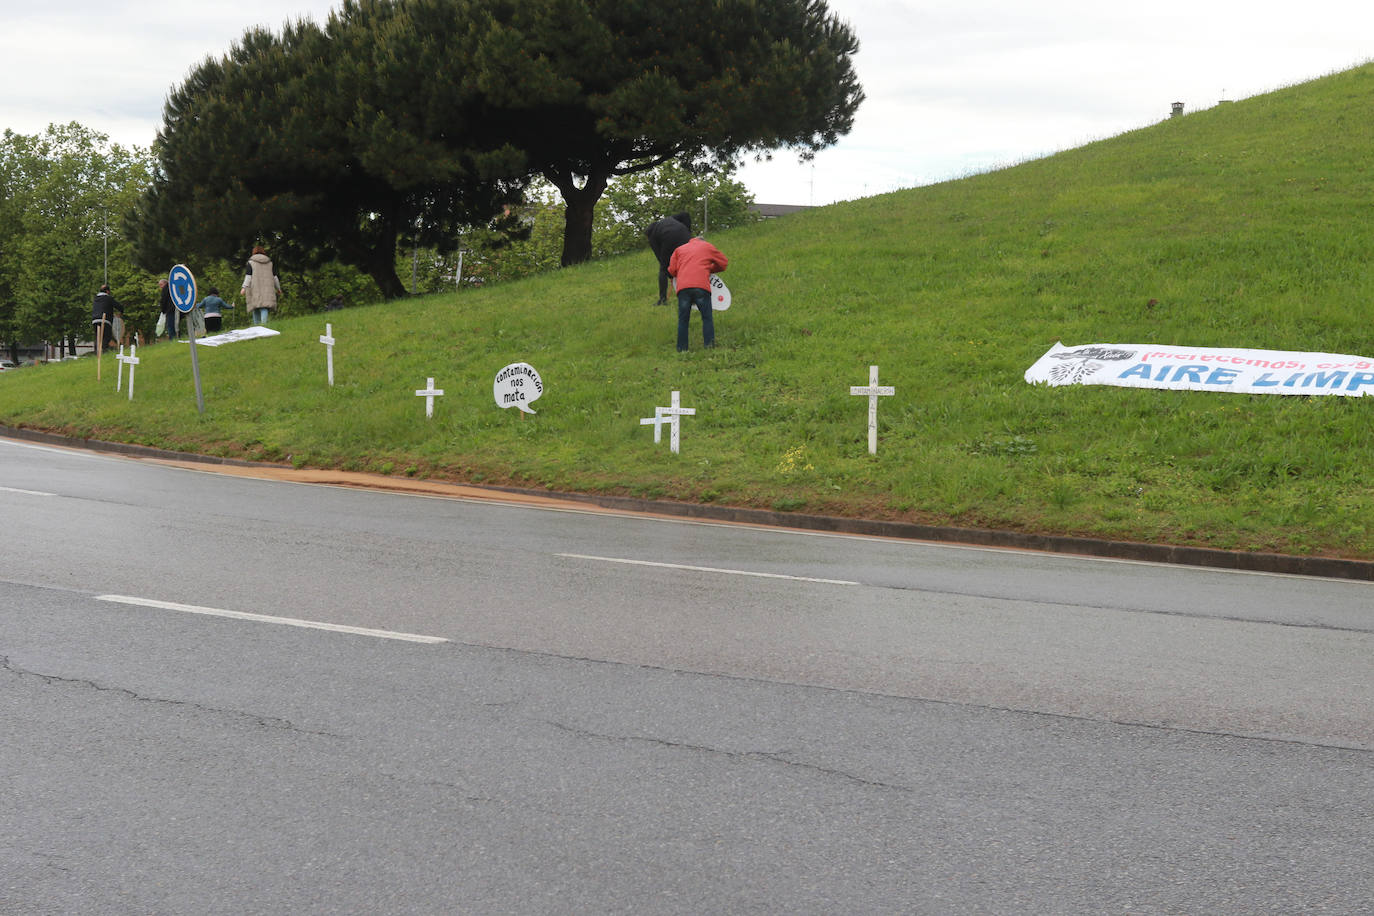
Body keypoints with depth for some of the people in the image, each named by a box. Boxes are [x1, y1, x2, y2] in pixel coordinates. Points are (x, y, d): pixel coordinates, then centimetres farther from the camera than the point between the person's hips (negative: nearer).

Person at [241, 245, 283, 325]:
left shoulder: (251, 262, 5)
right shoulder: (269, 262, 13)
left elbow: (248, 276, -6)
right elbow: (274, 277, 13)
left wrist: (244, 287, -10)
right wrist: (278, 289, 23)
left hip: (255, 288, -1)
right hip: (267, 288, 1)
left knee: (255, 308, 6)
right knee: (264, 308, -7)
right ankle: (264, 323, -26)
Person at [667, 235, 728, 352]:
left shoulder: (680, 249, 27)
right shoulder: (708, 247, 24)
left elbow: (672, 270, 18)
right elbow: (724, 263, 31)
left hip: (683, 287, 2)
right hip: (701, 286, -2)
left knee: (683, 320, 7)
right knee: (707, 318, 4)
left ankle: (681, 349, 2)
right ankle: (709, 346, -7)